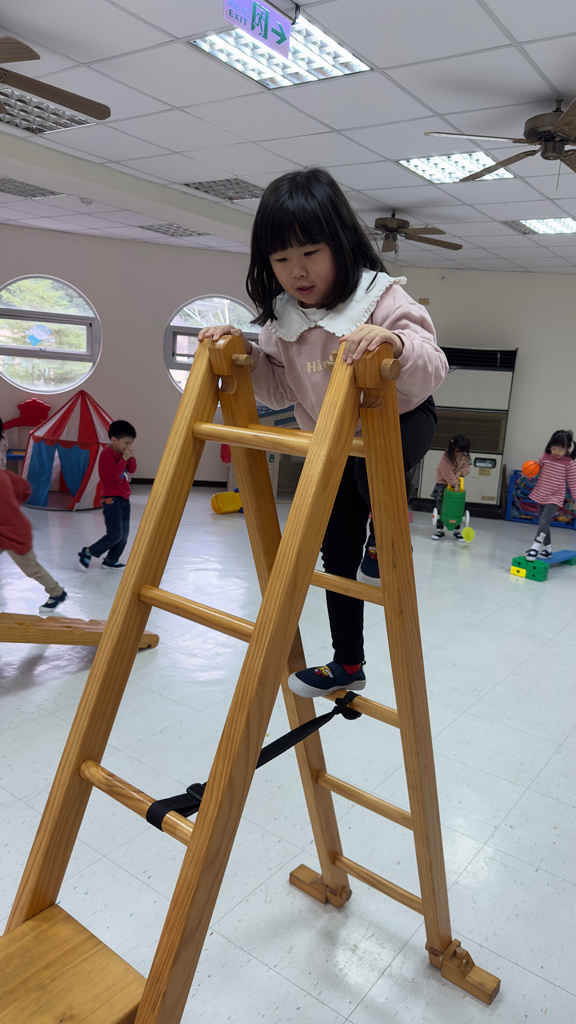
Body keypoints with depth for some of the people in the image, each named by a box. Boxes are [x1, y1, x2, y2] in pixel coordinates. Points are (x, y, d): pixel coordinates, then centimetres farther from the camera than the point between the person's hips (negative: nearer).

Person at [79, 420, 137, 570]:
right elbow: (112, 476, -26)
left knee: (124, 534, 11)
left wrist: (130, 457, -2)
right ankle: (87, 552, 4)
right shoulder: (107, 454, -16)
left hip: (124, 498, 9)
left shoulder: (121, 453, 12)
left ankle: (111, 560, 23)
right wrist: (123, 459, -23)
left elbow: (131, 469, 15)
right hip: (112, 499, -9)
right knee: (115, 534, -11)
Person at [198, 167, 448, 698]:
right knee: (337, 556, 8)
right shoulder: (282, 320, -8)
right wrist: (242, 353, -14)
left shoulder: (384, 300, -23)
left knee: (371, 467, -41)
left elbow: (432, 371, -31)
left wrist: (396, 344, -51)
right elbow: (279, 390, 1)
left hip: (400, 421, -4)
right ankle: (347, 665, 25)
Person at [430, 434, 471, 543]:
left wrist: (460, 472, -18)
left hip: (456, 484, 4)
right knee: (440, 508, 1)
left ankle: (457, 531, 14)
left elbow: (466, 468, 3)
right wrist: (454, 484, -25)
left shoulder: (464, 457, -2)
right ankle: (440, 530, 13)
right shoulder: (446, 456, -19)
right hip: (443, 484, -4)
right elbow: (447, 473, -23)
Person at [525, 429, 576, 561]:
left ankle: (535, 547, -19)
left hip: (555, 497, -5)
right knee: (543, 523, 13)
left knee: (544, 521, -19)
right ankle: (547, 549, 24)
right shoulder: (545, 455, -2)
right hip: (541, 494, 5)